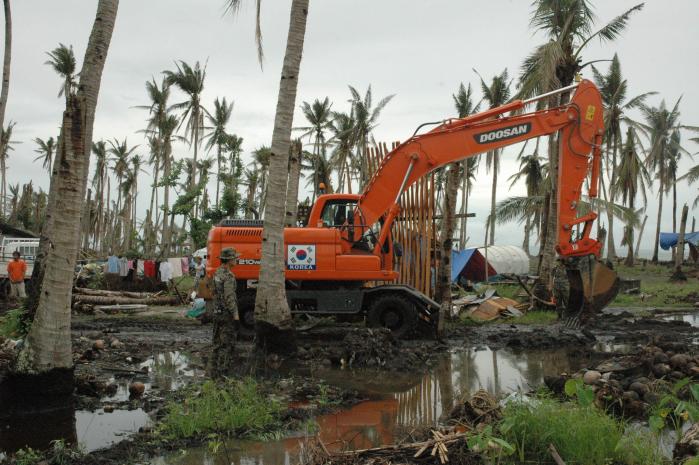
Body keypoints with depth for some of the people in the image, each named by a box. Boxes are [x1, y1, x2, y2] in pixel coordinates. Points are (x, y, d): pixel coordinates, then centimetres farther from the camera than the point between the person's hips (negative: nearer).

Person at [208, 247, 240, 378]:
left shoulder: (217, 273, 10)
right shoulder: (229, 276, -19)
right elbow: (230, 298, -23)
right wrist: (236, 317, -20)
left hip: (217, 312, 9)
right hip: (227, 314, -9)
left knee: (217, 343, 13)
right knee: (227, 344, -3)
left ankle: (213, 371, 17)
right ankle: (224, 372, -1)